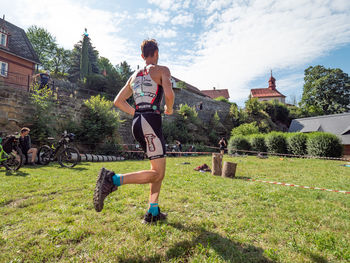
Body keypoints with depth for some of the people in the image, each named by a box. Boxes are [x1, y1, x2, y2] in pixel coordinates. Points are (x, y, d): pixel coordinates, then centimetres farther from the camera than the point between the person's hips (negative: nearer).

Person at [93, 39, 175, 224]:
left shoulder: (134, 75, 22)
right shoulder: (162, 70, 3)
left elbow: (118, 101, 20)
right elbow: (169, 94, -15)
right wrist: (169, 109, 6)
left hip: (137, 123, 8)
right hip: (151, 121, -8)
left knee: (159, 169, 14)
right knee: (156, 172, -6)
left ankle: (153, 213, 15)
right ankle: (112, 179, -19)